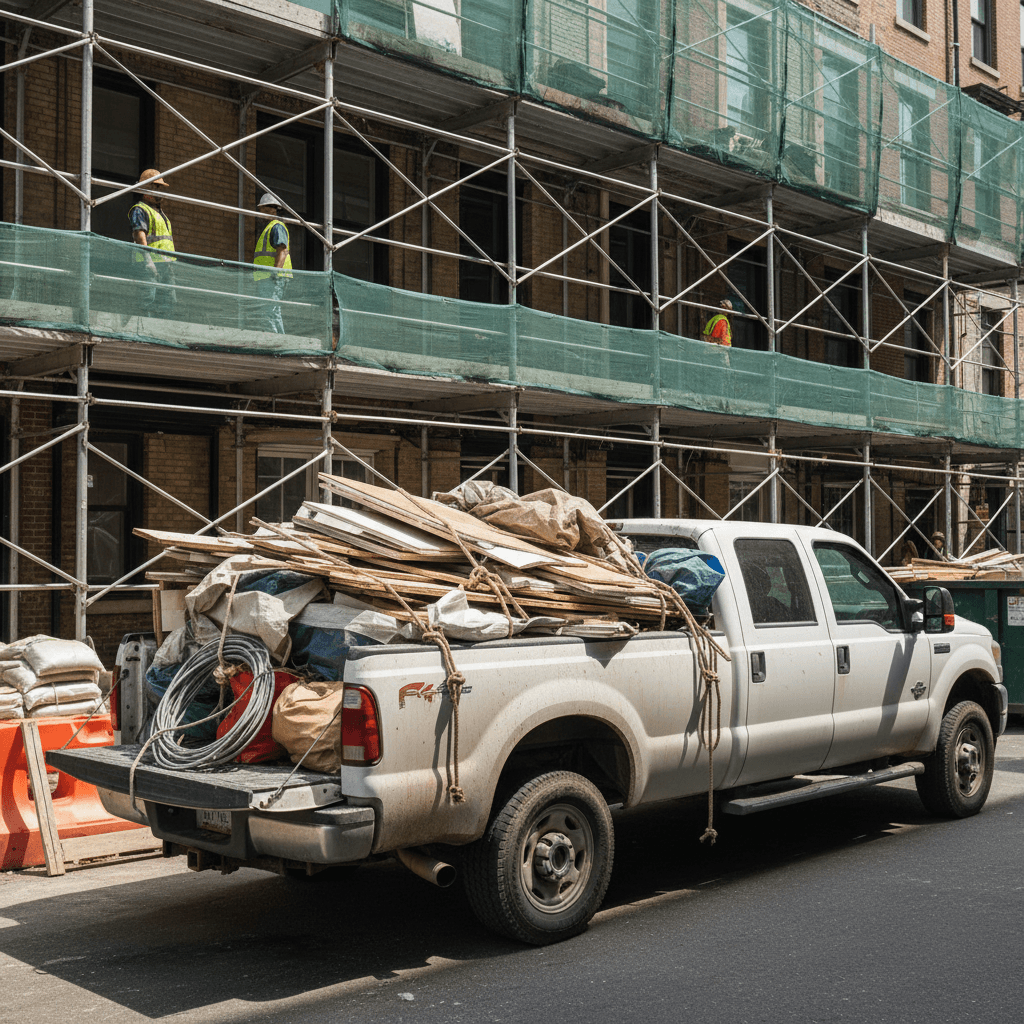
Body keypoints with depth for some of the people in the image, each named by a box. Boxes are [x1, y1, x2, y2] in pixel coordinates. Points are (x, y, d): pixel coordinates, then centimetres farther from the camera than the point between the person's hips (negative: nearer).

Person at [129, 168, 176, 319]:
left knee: (168, 300, 5)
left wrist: (171, 263, 22)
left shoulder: (160, 212, 27)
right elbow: (139, 234, -15)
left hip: (166, 263, 9)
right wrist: (147, 259, -26)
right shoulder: (139, 210, -2)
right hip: (151, 263, -9)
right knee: (149, 298, -13)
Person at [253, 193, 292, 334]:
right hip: (265, 279, 11)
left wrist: (275, 272, -26)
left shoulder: (277, 227, -4)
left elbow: (282, 252, -16)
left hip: (273, 279, -11)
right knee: (265, 314, 9)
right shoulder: (269, 228, 28)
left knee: (270, 311, -17)